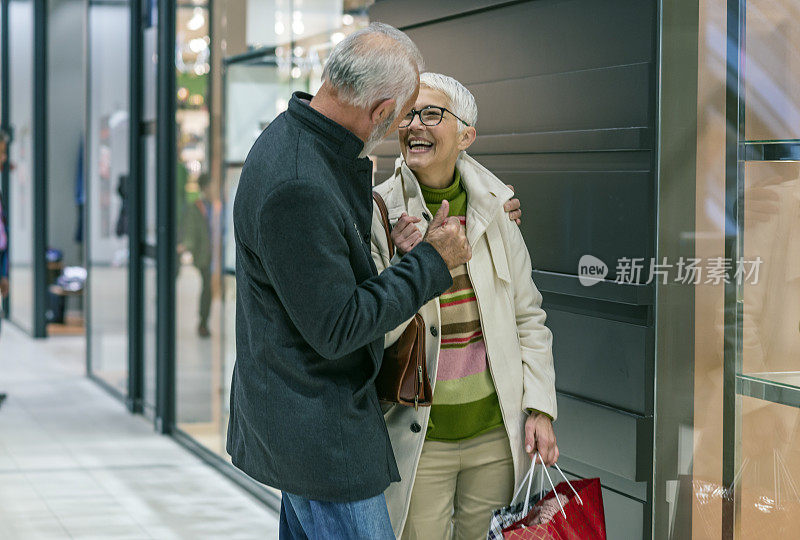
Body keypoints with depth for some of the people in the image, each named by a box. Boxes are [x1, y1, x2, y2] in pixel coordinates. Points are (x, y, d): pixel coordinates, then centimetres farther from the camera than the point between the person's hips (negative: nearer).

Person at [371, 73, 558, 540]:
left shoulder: (493, 209, 1)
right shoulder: (376, 213, -7)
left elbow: (528, 316, 8)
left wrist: (541, 408, 2)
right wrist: (406, 264, -24)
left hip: (496, 431, 3)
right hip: (419, 438, -2)